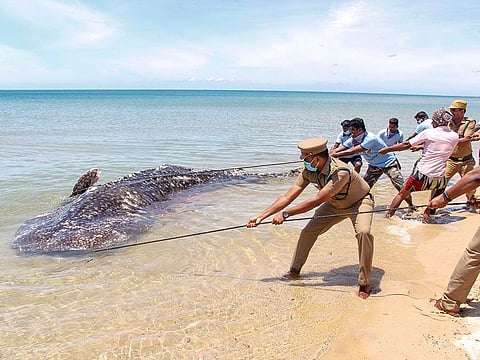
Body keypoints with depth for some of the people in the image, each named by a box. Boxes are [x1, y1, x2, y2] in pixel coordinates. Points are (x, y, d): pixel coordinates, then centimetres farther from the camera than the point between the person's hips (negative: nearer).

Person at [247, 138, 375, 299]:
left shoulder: (340, 172, -41)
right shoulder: (309, 171, -20)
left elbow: (316, 201, -41)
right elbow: (288, 197, -19)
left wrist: (285, 213, -38)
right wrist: (261, 216, -23)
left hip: (359, 202, -6)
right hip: (335, 204, 6)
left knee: (363, 232, -32)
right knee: (308, 231, -2)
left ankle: (364, 283, -16)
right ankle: (294, 271, 18)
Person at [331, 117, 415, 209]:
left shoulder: (370, 139, -34)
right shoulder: (353, 140, -11)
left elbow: (352, 151, -40)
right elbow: (338, 150, -16)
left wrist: (335, 155, -43)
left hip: (389, 163, -7)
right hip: (374, 165, 7)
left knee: (401, 187, -9)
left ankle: (412, 206, 9)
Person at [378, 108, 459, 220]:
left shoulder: (428, 133, -7)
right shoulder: (455, 137, 2)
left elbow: (406, 145, -5)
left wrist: (386, 150, 4)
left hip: (421, 174, -2)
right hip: (439, 177, 2)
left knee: (402, 194, 16)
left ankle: (388, 215, 16)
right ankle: (428, 212, 24)